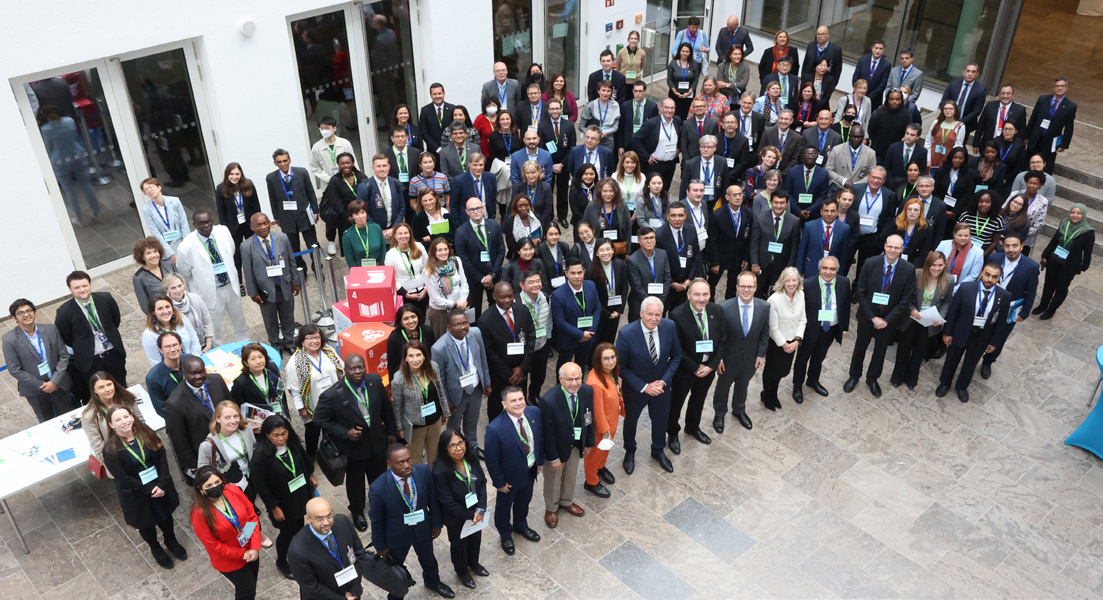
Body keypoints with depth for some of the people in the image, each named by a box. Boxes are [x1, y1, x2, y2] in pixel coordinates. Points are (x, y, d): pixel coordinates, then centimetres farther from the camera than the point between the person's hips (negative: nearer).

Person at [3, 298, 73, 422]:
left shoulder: (51, 330, -7)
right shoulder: (10, 340, -13)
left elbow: (64, 356, -3)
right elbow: (15, 370, -11)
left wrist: (54, 381, -12)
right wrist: (41, 385, -13)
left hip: (59, 384, 2)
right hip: (35, 390, -2)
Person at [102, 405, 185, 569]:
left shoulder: (146, 433, -11)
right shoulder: (110, 449, -20)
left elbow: (162, 456, -11)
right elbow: (122, 477, -19)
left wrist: (162, 484, -21)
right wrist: (148, 489, -21)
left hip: (160, 485, 3)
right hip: (135, 493, -3)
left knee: (165, 514, 24)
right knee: (146, 522, 20)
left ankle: (171, 540, 52)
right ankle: (155, 549, 47)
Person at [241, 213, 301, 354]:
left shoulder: (282, 238, -8)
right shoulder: (246, 246, -15)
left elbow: (291, 261, 1)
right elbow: (248, 272, -8)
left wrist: (296, 282, 4)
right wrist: (253, 293, -5)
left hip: (285, 287, 2)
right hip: (266, 290, -2)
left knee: (288, 318, 19)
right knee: (271, 321, 17)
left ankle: (289, 342, 42)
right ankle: (275, 345, 39)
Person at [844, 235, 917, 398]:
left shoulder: (908, 269, -14)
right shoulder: (870, 263, -15)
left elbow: (906, 300, -11)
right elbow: (861, 293, -12)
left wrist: (886, 320, -16)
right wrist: (873, 317, -16)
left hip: (889, 320, 0)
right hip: (867, 316, 0)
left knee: (880, 351, 19)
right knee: (860, 347, 17)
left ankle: (872, 379, 41)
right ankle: (854, 376, 40)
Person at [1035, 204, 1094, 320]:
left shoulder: (1088, 232, -18)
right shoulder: (1064, 224, -6)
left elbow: (1087, 252, -9)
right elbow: (1054, 241, 3)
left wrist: (1083, 267, -4)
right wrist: (1045, 256, 8)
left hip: (1070, 266, -4)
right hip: (1054, 261, 4)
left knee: (1061, 288, 12)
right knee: (1049, 284, 17)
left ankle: (1051, 310, 29)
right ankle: (1043, 305, 36)